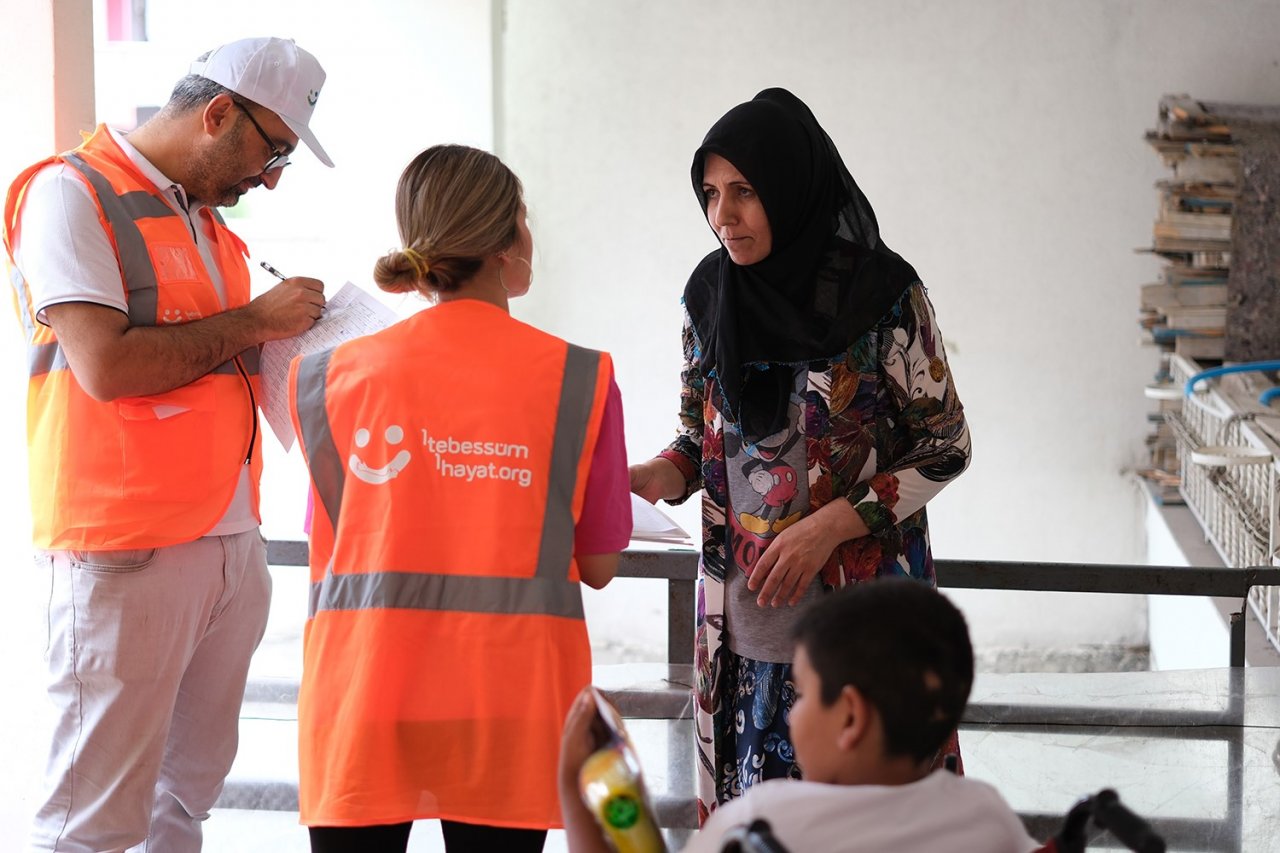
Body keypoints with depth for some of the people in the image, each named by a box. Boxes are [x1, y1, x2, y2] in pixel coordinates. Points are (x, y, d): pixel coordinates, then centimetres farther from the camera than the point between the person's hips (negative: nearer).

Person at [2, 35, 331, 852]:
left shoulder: (206, 218, 17)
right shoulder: (72, 194, -8)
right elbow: (106, 364, -19)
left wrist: (292, 332, 5)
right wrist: (253, 320, -10)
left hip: (235, 544, 8)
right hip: (128, 559, -8)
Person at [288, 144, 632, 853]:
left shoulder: (328, 378, 1)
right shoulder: (582, 379, -4)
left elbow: (333, 550, 6)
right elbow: (598, 567, 3)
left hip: (362, 697, 1)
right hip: (506, 708, -1)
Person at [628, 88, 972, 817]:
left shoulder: (881, 292, -10)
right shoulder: (710, 293, 4)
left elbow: (947, 444, -5)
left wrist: (829, 525, -15)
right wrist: (652, 479, -8)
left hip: (857, 617, -4)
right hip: (743, 617, 4)